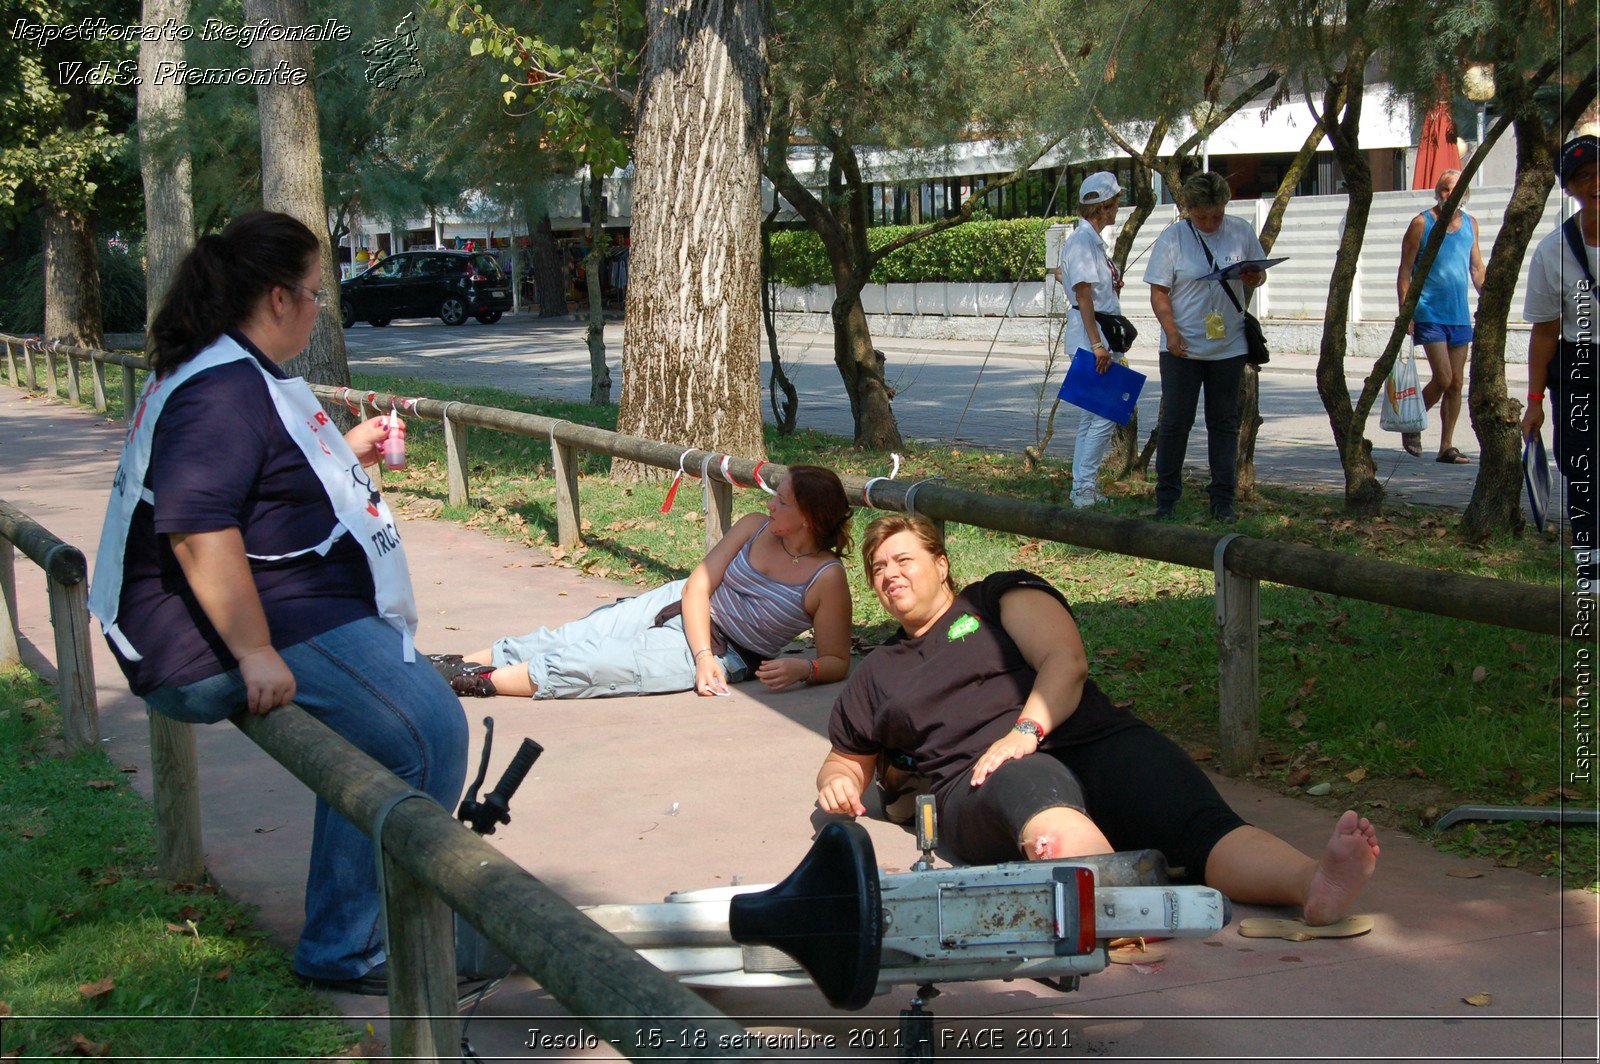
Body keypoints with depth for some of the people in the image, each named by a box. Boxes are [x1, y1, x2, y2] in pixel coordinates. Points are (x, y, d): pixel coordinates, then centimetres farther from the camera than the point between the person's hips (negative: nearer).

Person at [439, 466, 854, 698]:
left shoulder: (827, 579, -16)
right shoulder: (753, 529, -5)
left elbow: (837, 660, -11)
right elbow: (698, 585, -6)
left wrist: (800, 668, -34)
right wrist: (704, 653, -21)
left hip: (724, 651, -5)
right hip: (676, 604, 5)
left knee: (596, 664, -22)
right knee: (567, 639, -7)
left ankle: (482, 681, -18)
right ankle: (460, 663, 1)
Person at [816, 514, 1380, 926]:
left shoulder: (1003, 597, 22)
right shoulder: (875, 675, 32)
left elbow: (1066, 660, 5)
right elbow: (849, 759, 42)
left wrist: (1026, 729, -14)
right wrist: (837, 781, 14)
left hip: (1091, 741, 2)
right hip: (982, 782, -2)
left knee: (1200, 822, -32)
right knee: (1031, 788, -43)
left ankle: (1313, 882, -62)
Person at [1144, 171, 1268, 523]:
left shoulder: (1241, 232, 4)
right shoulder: (1172, 238, -4)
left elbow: (1259, 276, 14)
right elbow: (1159, 293, -4)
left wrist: (1253, 279, -11)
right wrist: (1172, 333, -16)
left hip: (1229, 346, 2)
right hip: (1182, 347, -2)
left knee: (1224, 422, 8)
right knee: (1175, 421, -1)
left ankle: (1223, 500, 16)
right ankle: (1166, 497, 11)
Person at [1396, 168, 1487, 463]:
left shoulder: (1470, 224, 11)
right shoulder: (1421, 223, -4)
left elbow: (1476, 267, 18)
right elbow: (1405, 270, -5)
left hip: (1460, 316, 5)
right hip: (1429, 314, -5)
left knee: (1456, 383, 5)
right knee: (1443, 378, -12)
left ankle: (1446, 447, 12)